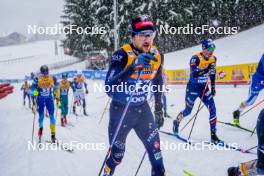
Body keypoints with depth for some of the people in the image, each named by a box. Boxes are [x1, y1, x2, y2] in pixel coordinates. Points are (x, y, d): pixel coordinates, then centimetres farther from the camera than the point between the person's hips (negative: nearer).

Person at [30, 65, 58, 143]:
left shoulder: (53, 78, -8)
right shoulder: (37, 79, -12)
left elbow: (56, 88, 7)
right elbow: (32, 89, -6)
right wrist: (34, 92, -29)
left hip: (49, 99, 1)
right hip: (40, 100, 0)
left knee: (52, 116, -7)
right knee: (41, 117, 3)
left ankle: (53, 134, -3)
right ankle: (40, 128, 33)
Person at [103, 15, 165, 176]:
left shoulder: (156, 56, -5)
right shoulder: (122, 55, -22)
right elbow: (109, 89, -34)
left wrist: (159, 110, 16)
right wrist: (133, 66, -44)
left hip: (142, 109, 4)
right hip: (120, 110, -4)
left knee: (155, 148, 0)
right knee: (117, 155, 9)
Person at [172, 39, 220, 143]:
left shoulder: (213, 59, -1)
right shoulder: (195, 58, -20)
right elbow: (193, 74, -30)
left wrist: (213, 87, 13)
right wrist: (204, 69, -39)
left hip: (204, 88, 5)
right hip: (193, 88, -5)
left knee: (212, 109, -10)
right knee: (188, 111, 7)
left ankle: (213, 135, -5)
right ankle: (176, 122, 39)